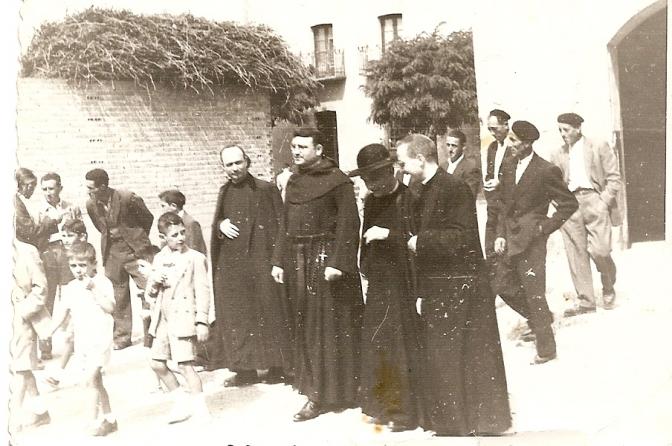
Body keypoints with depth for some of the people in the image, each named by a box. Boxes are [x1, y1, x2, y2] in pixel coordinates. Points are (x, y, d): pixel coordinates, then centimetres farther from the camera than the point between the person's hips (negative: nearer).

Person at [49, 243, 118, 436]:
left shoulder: (102, 282, -8)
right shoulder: (70, 288, 9)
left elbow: (110, 307, -19)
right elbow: (63, 313, 13)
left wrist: (93, 289, -24)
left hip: (100, 338, -6)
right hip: (82, 340, 6)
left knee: (89, 380, -15)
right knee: (95, 382, 13)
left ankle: (94, 422, -6)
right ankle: (109, 419, 25)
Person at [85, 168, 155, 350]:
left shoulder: (128, 198, -16)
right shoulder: (91, 205, -2)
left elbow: (148, 218, 0)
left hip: (136, 252, -4)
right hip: (112, 255, 4)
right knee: (119, 299, 10)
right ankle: (122, 337, 21)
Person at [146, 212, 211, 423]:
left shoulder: (195, 258, -5)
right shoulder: (159, 259, 12)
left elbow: (203, 292, -8)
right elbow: (149, 295, 16)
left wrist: (202, 322, -14)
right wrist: (154, 282, -7)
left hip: (183, 319, -7)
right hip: (162, 320, 7)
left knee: (185, 365, -9)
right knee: (157, 364, 12)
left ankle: (200, 409, 2)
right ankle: (182, 403, 26)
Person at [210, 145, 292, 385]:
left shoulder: (265, 189, -6)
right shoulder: (224, 192, 11)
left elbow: (279, 225, -7)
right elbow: (217, 223, 20)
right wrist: (221, 225, -4)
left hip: (259, 261, -5)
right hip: (230, 264, 6)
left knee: (267, 314, 0)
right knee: (237, 316, 8)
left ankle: (276, 366, 11)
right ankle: (245, 369, 17)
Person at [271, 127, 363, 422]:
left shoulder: (337, 180, -8)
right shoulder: (293, 181, 13)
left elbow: (348, 223, -13)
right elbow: (285, 224, 15)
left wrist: (337, 262, -21)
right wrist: (279, 260, 9)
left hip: (326, 258, -7)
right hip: (298, 260, 7)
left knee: (329, 325, 0)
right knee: (306, 325, 10)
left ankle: (331, 392, 11)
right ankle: (315, 390, 21)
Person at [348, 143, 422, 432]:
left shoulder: (407, 199, -12)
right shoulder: (371, 201, 10)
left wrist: (388, 235, -24)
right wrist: (365, 268, 18)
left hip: (401, 282, -7)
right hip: (378, 281, 7)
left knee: (401, 343, -1)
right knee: (375, 342, 10)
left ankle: (405, 411, 12)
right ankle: (383, 405, 25)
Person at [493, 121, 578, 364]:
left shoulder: (546, 171, -11)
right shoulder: (509, 169, 10)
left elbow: (569, 203, -6)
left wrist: (545, 227, -10)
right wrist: (500, 235, 4)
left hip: (531, 242, -7)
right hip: (510, 241, 7)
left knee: (534, 295, -1)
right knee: (504, 287, 12)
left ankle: (546, 349, 14)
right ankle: (541, 319, 35)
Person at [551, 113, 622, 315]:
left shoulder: (599, 146, 5)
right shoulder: (558, 154, 15)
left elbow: (614, 178, 3)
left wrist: (603, 201, -8)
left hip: (594, 199, -3)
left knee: (600, 250, -11)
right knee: (576, 254, -1)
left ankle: (608, 289, 18)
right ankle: (585, 300, 7)